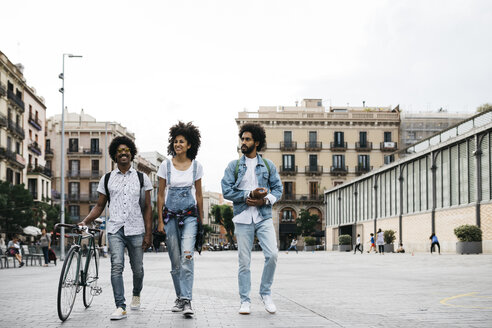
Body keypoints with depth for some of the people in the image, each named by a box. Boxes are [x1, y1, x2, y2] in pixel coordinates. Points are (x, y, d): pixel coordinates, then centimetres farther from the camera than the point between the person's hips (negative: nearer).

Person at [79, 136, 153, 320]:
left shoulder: (142, 178, 8)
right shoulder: (107, 179, 11)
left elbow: (147, 207, 6)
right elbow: (100, 206, 14)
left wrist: (148, 234, -1)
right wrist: (85, 222, -2)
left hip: (136, 230, 0)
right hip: (115, 229, 0)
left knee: (137, 269, 8)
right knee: (117, 267, -15)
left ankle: (136, 295, 37)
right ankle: (120, 307, -13)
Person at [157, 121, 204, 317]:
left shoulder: (196, 166, 4)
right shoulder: (166, 166, 1)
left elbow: (198, 195, 10)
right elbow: (160, 195, 4)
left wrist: (201, 219, 9)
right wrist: (160, 221, -1)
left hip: (189, 215, -1)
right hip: (170, 214, 1)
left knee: (187, 256, -16)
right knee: (175, 260, 5)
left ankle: (187, 300, -18)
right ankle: (180, 298, 18)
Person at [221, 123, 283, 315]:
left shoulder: (268, 165, 10)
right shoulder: (233, 166, 7)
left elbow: (278, 189, 8)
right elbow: (226, 191, -2)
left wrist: (264, 200, -11)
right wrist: (250, 194, -14)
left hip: (264, 217, 0)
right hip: (243, 219, 0)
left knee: (272, 254, -14)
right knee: (244, 261, 1)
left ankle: (266, 293, 5)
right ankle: (245, 301, 10)